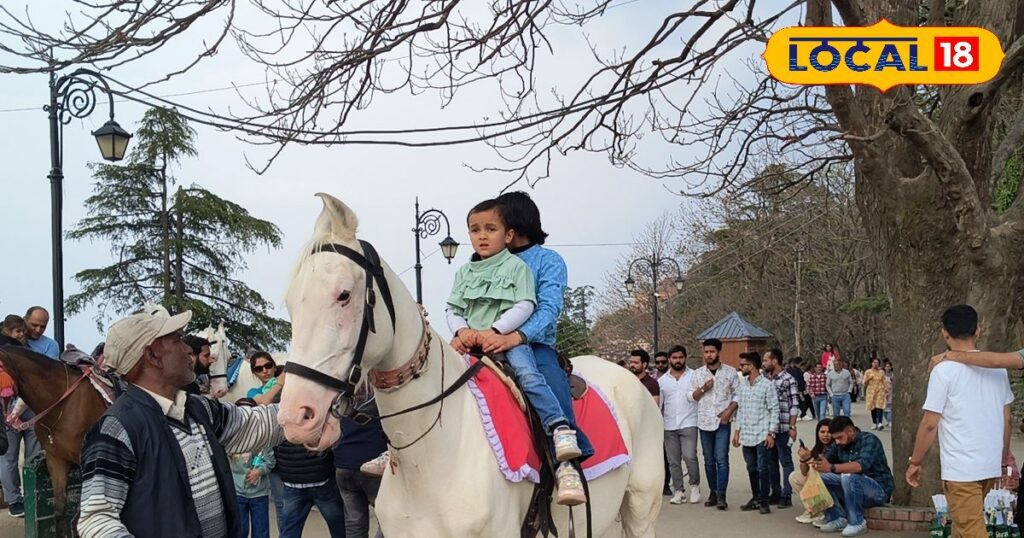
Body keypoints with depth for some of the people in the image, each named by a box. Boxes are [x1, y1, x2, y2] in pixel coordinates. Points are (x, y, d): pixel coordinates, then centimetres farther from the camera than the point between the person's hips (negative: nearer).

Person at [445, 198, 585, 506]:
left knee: (528, 375, -31)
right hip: (469, 343, 4)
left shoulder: (516, 266, 5)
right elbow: (453, 310, 15)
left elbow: (525, 306, -6)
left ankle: (561, 432, -39)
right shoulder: (464, 272, 19)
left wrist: (494, 331, -17)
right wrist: (461, 331, -8)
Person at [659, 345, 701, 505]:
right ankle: (678, 490, 14)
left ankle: (694, 486, 6)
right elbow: (658, 404, 13)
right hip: (669, 426, 4)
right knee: (673, 460, 5)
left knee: (689, 456, -14)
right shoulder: (662, 380, 11)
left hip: (688, 424, -3)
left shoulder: (694, 376, 2)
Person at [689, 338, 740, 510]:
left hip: (722, 421, -3)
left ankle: (721, 496, -11)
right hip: (704, 421, 3)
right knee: (709, 460, 9)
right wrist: (703, 388, -10)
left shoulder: (730, 372, 2)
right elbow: (691, 396, 7)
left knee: (721, 459, -10)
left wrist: (729, 410, -11)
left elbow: (737, 394, 3)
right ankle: (713, 492, 18)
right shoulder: (698, 373, 8)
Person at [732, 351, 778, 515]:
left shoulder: (767, 385, -8)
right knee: (751, 469, 11)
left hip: (762, 435, -6)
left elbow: (774, 410, -8)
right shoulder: (743, 385, 12)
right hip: (746, 435, 6)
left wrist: (771, 433, -12)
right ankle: (755, 498, 20)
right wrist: (737, 431, 13)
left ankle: (763, 501, 3)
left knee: (762, 469, -3)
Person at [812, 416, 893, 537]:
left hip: (879, 490, -7)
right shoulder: (838, 445, 5)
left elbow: (862, 465, -34)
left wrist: (832, 468, -45)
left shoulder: (869, 440, -17)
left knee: (848, 476, -35)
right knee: (821, 478, -10)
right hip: (854, 488, 7)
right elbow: (823, 461, -3)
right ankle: (838, 519, -11)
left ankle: (857, 523, -22)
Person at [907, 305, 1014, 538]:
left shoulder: (944, 370, -11)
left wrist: (915, 462, -1)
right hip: (992, 465, 7)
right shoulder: (998, 367, 7)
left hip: (961, 467, -7)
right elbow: (1006, 420, 13)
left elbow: (930, 424, -12)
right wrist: (1004, 458, 24)